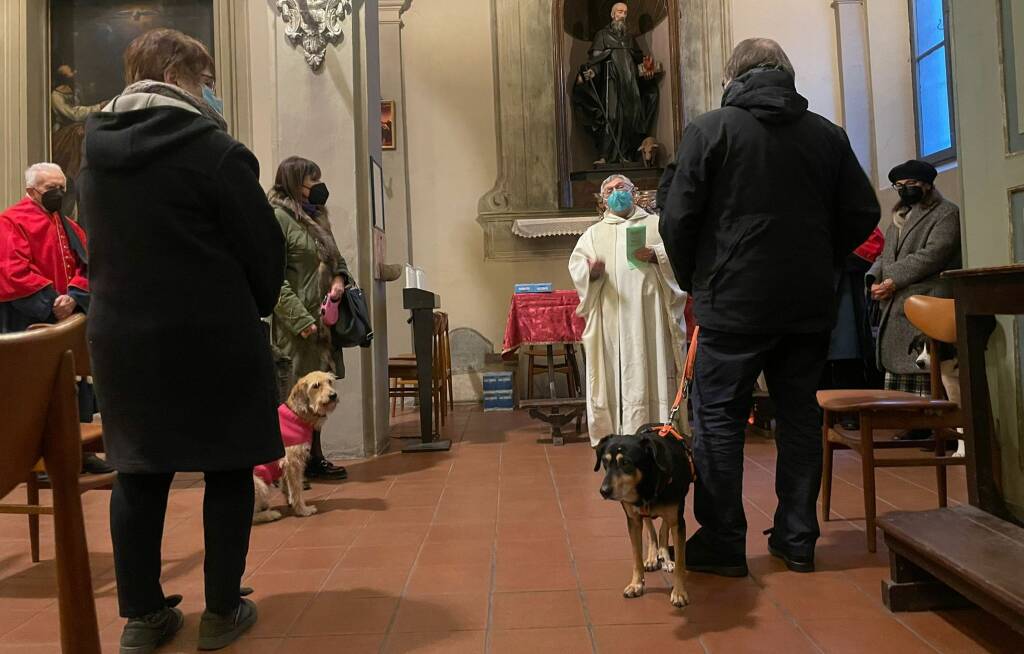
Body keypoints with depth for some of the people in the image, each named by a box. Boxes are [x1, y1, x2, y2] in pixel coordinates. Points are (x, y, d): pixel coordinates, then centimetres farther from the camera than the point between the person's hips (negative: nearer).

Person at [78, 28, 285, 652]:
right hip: (212, 338, -6)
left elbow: (103, 247, 15)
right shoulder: (212, 148, -12)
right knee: (228, 470, 7)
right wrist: (254, 309, 7)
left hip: (120, 336, 6)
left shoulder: (98, 149, 9)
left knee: (139, 473, 12)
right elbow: (264, 245, -9)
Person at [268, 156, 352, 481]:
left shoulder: (315, 216, 18)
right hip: (297, 323, -8)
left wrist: (339, 277, 2)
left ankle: (314, 458, 21)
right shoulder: (278, 216, -9)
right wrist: (301, 319, -20)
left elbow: (335, 257, 25)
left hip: (323, 318, 8)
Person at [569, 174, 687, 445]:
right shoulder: (593, 233, 21)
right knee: (615, 371, -2)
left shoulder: (655, 224, 17)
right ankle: (614, 434, 3)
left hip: (649, 310, -1)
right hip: (611, 317, 1)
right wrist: (591, 270, -15)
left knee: (652, 369, -4)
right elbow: (576, 262, 8)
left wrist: (655, 255, -16)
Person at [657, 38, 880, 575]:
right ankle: (797, 539, 22)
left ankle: (722, 542, 10)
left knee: (718, 419, 5)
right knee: (799, 416, 14)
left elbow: (678, 218, -7)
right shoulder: (827, 134, 8)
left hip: (733, 303, -4)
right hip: (810, 305, 5)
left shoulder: (710, 129, -4)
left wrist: (692, 279, 7)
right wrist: (817, 265, 18)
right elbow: (862, 215, 7)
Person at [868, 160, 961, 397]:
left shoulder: (947, 213, 3)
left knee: (924, 382, -13)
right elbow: (885, 256, 21)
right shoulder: (898, 218, 27)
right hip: (895, 311, 7)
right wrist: (874, 279, 0)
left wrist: (894, 280, -15)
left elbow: (932, 254, -10)